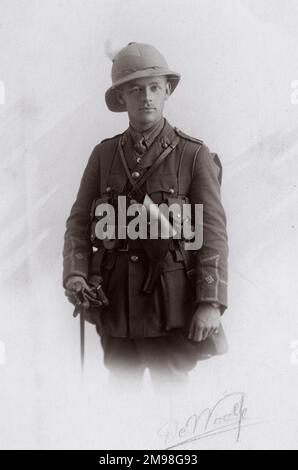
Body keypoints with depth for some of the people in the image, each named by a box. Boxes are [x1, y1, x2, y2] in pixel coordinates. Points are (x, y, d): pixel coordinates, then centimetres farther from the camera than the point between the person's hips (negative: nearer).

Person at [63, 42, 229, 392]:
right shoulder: (103, 154, 6)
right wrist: (75, 276, -11)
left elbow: (213, 231, -8)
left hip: (170, 300, -3)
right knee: (121, 383, 15)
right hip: (115, 299, 3)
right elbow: (79, 222, 6)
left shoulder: (195, 155, -4)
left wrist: (212, 304, -17)